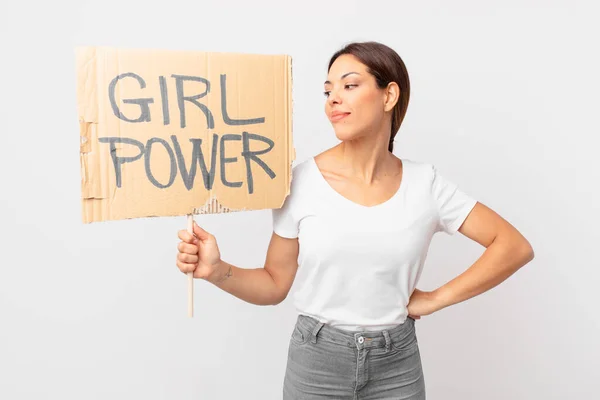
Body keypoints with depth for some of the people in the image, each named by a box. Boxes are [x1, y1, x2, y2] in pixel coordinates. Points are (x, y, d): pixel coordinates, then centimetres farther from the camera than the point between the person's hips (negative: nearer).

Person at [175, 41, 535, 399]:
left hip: (396, 364, 1)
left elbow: (515, 247, -2)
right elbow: (275, 285, -3)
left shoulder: (424, 183, -7)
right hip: (316, 361, -1)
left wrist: (437, 299, -6)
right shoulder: (301, 181, -9)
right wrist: (217, 270, -20)